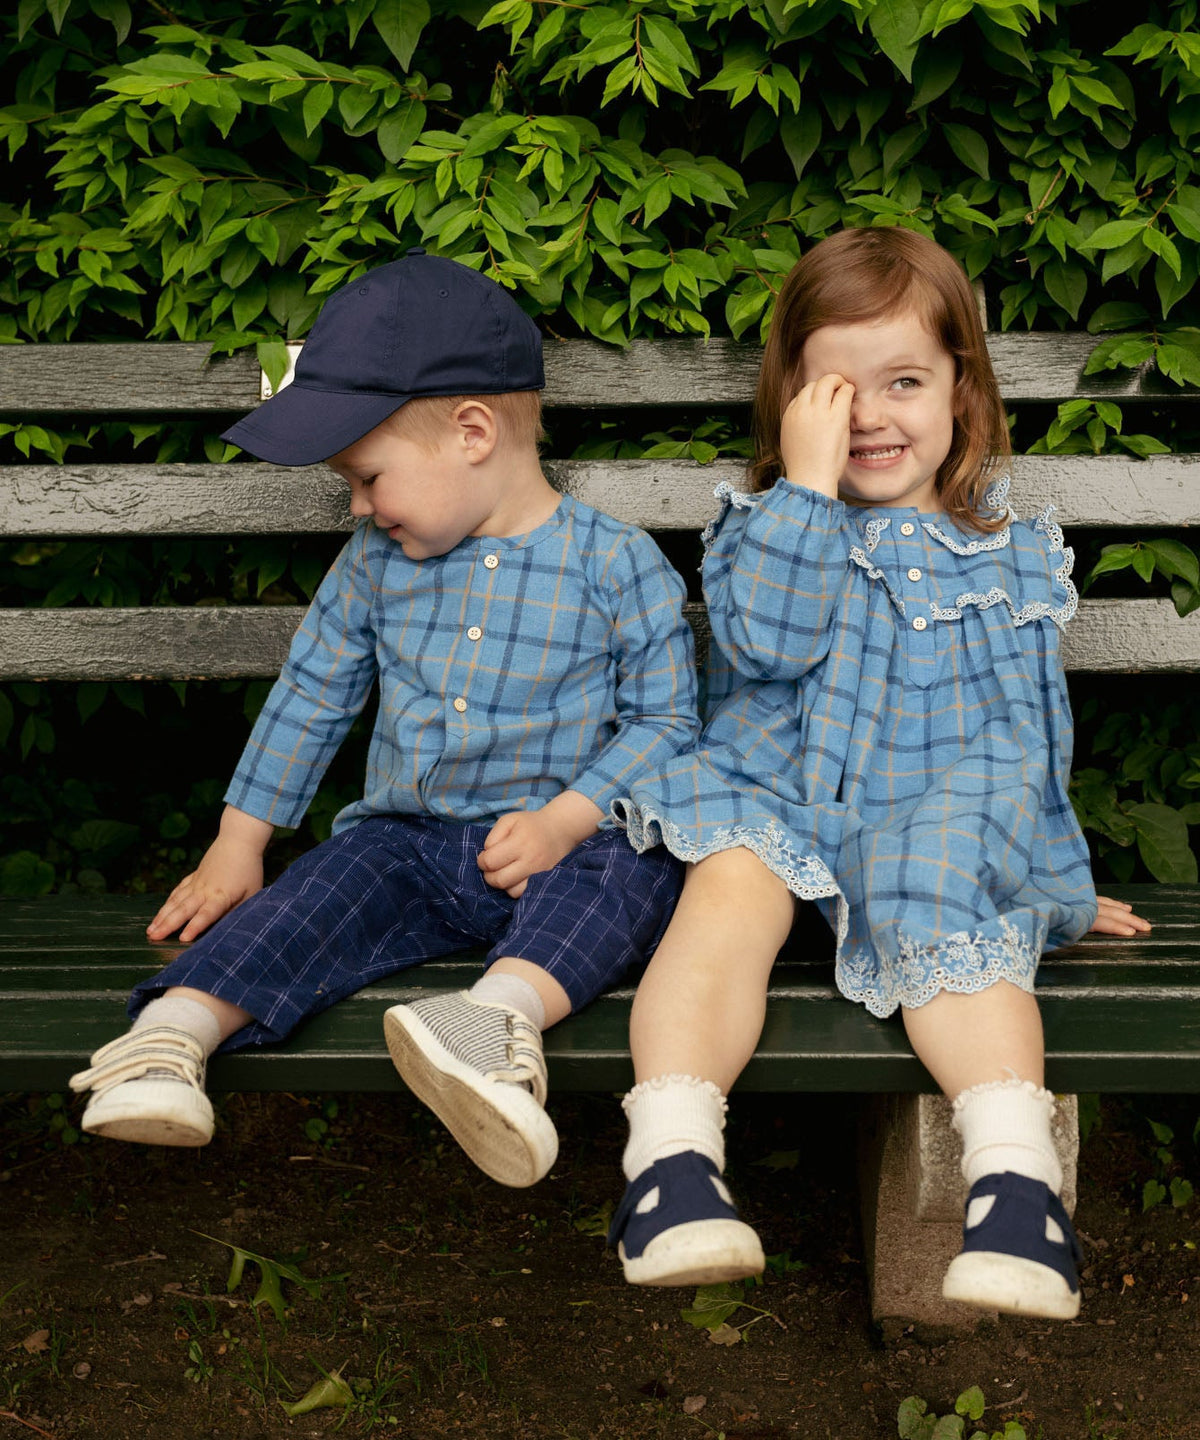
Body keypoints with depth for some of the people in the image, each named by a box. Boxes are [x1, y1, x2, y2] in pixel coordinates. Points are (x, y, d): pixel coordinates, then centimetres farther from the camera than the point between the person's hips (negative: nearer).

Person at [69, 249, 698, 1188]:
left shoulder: (615, 564, -6)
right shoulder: (376, 565, 8)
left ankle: (507, 1009, -59)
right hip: (409, 835, 4)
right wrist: (237, 842, 13)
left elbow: (665, 719, -5)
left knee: (628, 872, -34)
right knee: (326, 890, -24)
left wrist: (564, 822, -18)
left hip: (572, 840, -3)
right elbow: (311, 695, 15)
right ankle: (172, 1032, -39)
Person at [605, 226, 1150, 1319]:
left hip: (939, 804, 1)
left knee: (953, 920, -32)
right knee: (731, 890, -31)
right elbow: (764, 636, -12)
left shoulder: (1006, 556, 14)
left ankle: (1017, 1177, -43)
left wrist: (1056, 877, 22)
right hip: (776, 786, 0)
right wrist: (810, 480, -13)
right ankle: (671, 1158, -42)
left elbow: (1028, 730, 20)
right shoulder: (770, 521, 10)